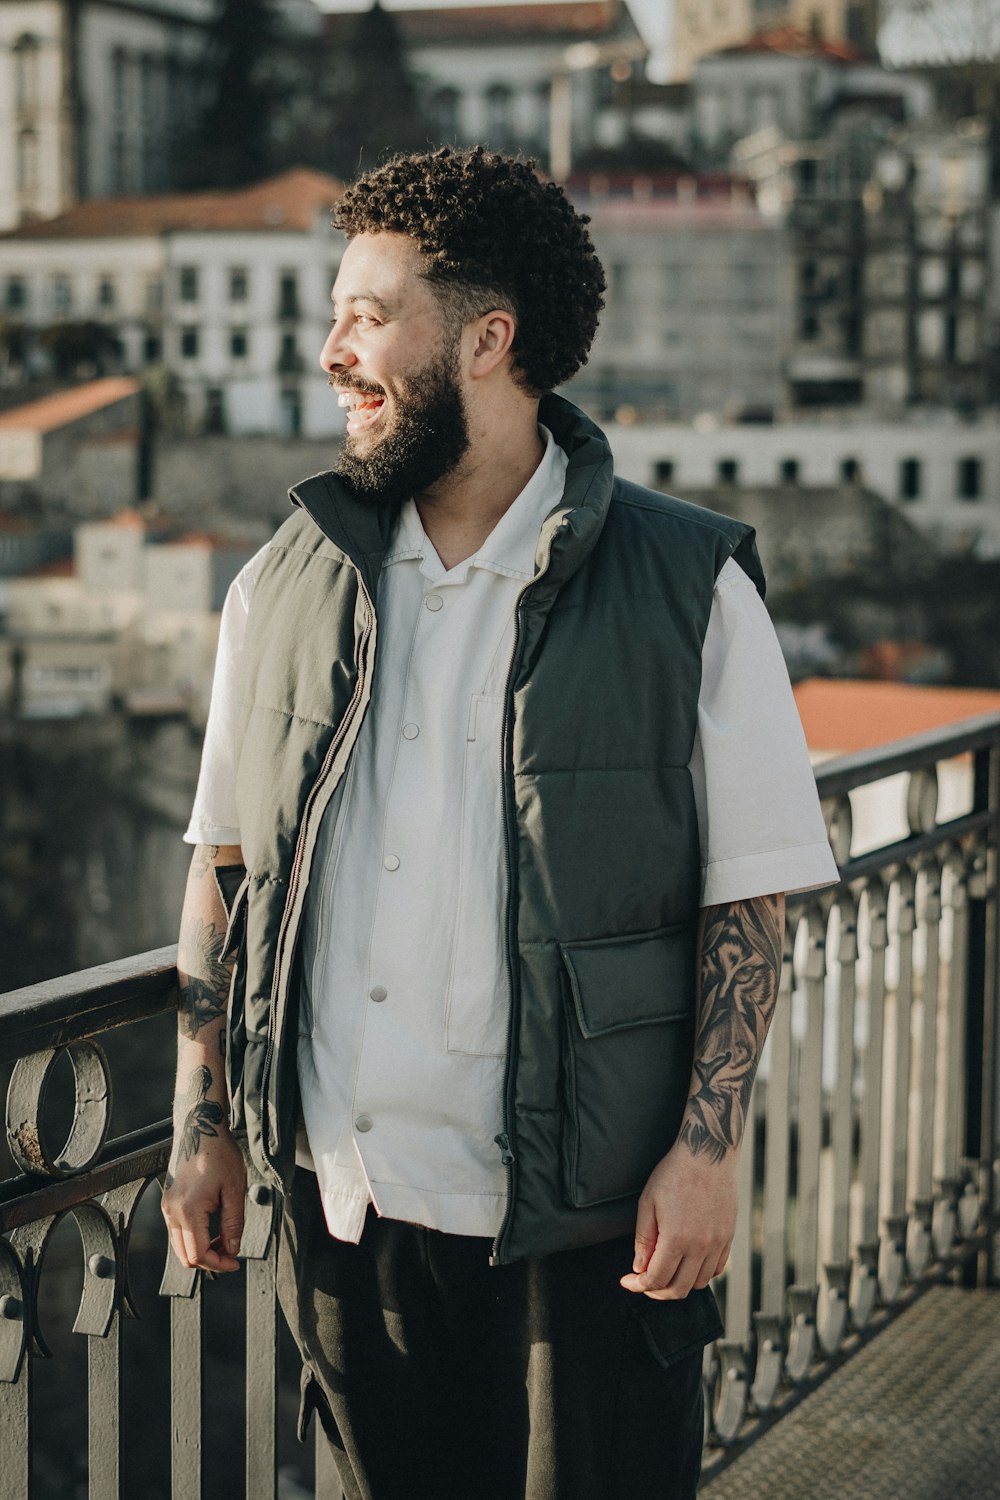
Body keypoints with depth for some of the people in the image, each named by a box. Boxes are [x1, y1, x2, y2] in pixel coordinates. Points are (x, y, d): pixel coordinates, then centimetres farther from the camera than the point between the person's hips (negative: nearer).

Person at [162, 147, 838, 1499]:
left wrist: (708, 1146, -11)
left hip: (587, 1222, -3)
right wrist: (203, 1123, 8)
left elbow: (750, 897, -4)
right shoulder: (289, 581, 5)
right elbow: (226, 866, 10)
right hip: (344, 1207, 4)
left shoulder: (688, 589, -5)